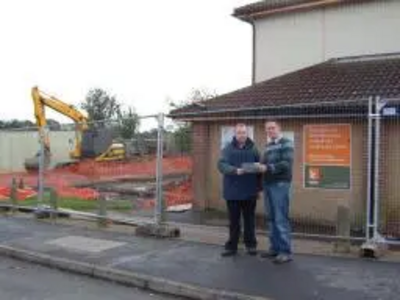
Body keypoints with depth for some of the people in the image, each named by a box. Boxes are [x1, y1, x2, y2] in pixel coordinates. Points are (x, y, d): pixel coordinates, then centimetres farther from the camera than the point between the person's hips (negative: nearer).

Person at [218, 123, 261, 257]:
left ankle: (251, 245, 22)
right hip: (232, 191, -1)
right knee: (234, 221, 8)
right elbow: (222, 164, -13)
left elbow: (259, 167, 6)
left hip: (249, 191, 1)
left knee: (249, 220, 11)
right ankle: (232, 246, 18)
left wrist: (259, 187, 3)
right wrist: (235, 171, -30)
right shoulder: (228, 149, 0)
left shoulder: (253, 149, 5)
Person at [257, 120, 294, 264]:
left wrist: (268, 168, -20)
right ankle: (275, 248, 17)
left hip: (280, 184, -7)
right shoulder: (268, 145, 19)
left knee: (281, 218, -8)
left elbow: (286, 164, -15)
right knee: (271, 218, 9)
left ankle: (286, 251, -4)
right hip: (268, 184, 7)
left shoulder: (286, 143, -3)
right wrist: (259, 167, 0)